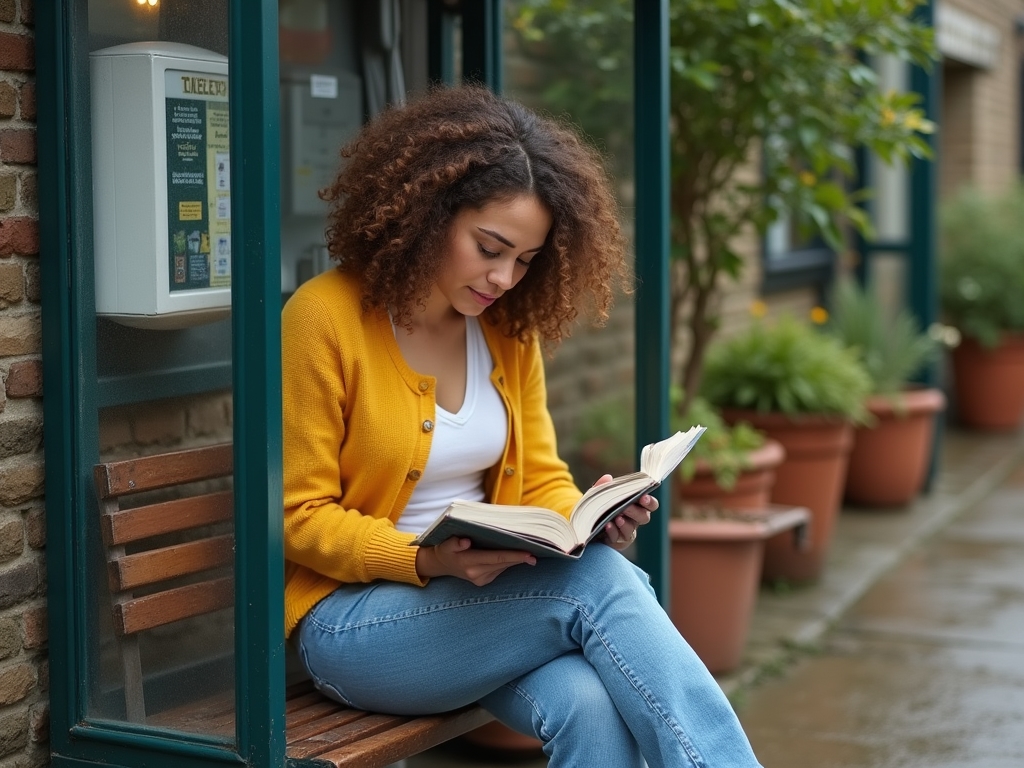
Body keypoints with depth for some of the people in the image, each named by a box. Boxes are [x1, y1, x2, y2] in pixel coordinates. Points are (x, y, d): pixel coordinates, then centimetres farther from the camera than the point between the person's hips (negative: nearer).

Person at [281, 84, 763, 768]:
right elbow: (300, 516, -9)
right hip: (352, 620, -5)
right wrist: (428, 560, -24)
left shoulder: (511, 328, 7)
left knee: (592, 707, -30)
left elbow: (540, 480, 13)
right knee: (599, 582, -29)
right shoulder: (325, 317, -11)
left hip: (492, 598, 5)